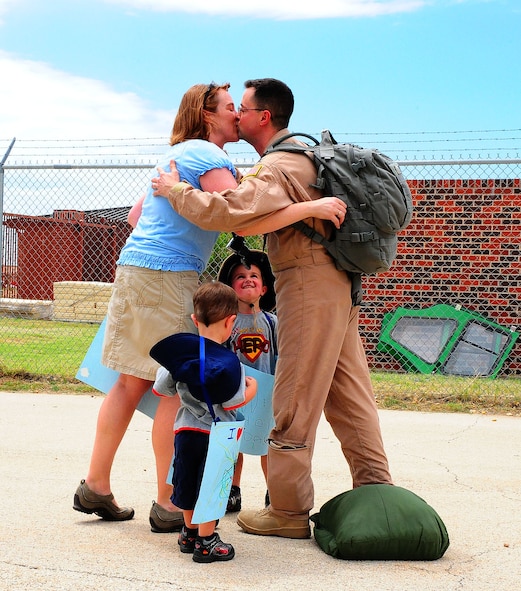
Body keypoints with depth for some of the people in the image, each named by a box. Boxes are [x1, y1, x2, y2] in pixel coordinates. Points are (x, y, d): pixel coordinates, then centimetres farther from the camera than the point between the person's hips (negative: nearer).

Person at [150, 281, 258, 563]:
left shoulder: (178, 353, -3)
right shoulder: (229, 362, -16)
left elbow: (161, 389, 6)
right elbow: (233, 403, -13)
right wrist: (251, 388, 6)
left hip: (186, 430, 5)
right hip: (215, 435, -5)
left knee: (187, 482, 18)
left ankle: (189, 531, 33)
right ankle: (205, 540, 10)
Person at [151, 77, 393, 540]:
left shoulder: (278, 168, -14)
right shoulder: (300, 152, 18)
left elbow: (224, 211, -27)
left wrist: (176, 190, -12)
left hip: (309, 285, -10)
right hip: (336, 284, 10)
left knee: (294, 402, -4)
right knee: (348, 395, 11)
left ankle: (288, 511, 2)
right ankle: (377, 495, 15)